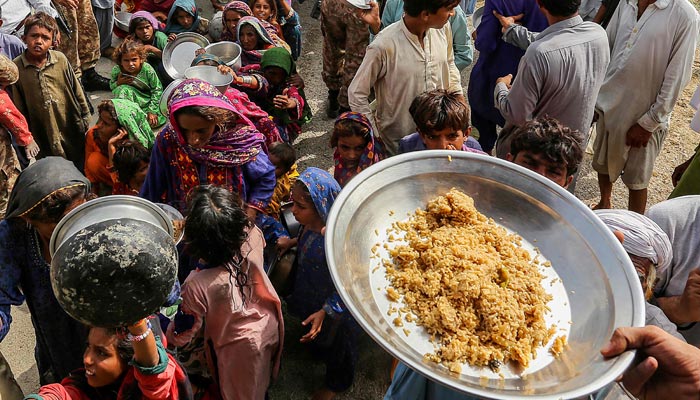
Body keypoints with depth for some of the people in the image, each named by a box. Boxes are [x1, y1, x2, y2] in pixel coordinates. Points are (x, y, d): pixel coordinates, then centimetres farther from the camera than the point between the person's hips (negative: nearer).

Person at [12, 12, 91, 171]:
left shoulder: (60, 59, -7)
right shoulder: (16, 68, -9)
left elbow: (77, 91, 3)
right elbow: (18, 108, -3)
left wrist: (85, 118, 7)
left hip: (73, 129, 1)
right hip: (43, 135, -1)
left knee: (82, 167, 15)